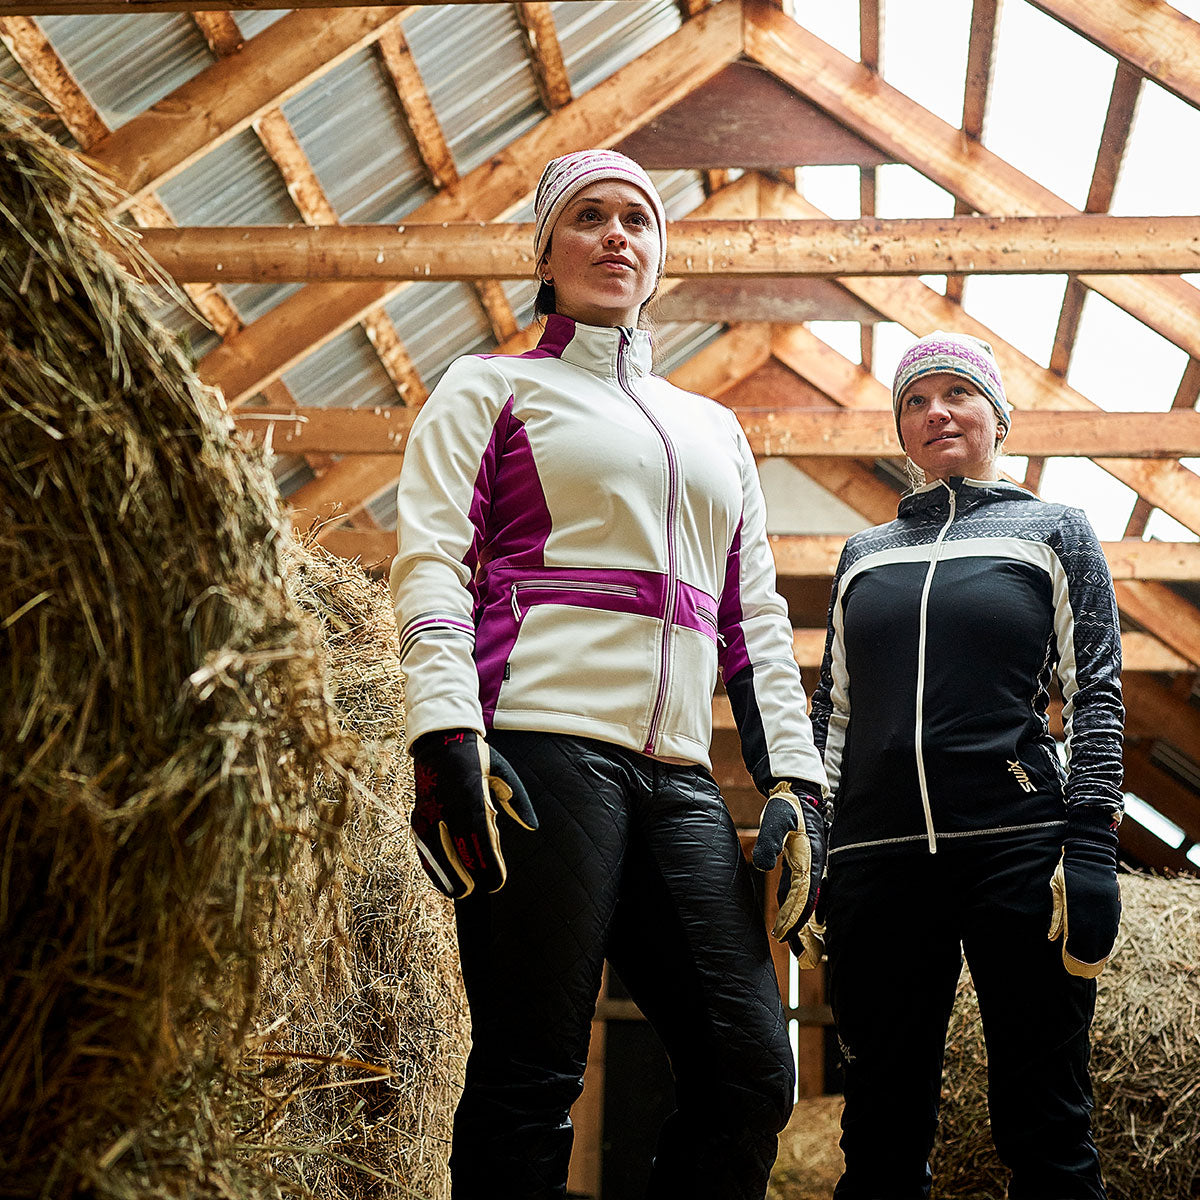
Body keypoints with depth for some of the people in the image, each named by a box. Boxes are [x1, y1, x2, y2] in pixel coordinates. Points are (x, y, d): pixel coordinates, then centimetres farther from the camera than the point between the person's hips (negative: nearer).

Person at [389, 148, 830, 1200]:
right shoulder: (492, 387, 13)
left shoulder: (716, 430, 27)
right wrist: (445, 737, -15)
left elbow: (757, 620, 24)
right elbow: (430, 561, 0)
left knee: (752, 1074, -2)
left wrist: (794, 780, 11)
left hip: (678, 777, 5)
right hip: (542, 749, -5)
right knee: (531, 1081, -7)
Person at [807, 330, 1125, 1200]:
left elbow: (1096, 694, 3)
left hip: (1017, 843, -3)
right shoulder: (865, 554, 20)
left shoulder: (1054, 531, 11)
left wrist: (1091, 846, -10)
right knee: (883, 1128, 6)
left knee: (1045, 1126, 0)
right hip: (878, 857, 3)